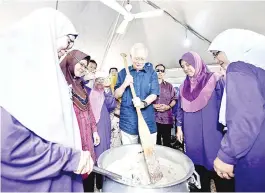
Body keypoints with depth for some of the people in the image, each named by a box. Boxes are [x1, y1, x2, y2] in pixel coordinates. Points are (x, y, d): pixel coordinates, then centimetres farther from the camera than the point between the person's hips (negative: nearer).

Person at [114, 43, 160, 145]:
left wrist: (144, 103, -25)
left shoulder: (152, 73, 4)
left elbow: (154, 94, -5)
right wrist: (124, 84, -14)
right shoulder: (123, 73, 5)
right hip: (128, 121, 1)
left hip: (148, 121, 0)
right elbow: (116, 95, 5)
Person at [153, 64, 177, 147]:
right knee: (155, 141, 8)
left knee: (167, 141, 7)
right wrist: (153, 106, -12)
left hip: (166, 118, 1)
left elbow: (174, 99, 9)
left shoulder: (169, 86, 10)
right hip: (153, 118, -1)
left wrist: (168, 106, -9)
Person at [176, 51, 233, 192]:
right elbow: (180, 109, 14)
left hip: (212, 131, -4)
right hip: (192, 133, 4)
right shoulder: (184, 86, 11)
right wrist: (179, 127, 10)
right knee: (198, 164, 11)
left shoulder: (213, 80, -2)